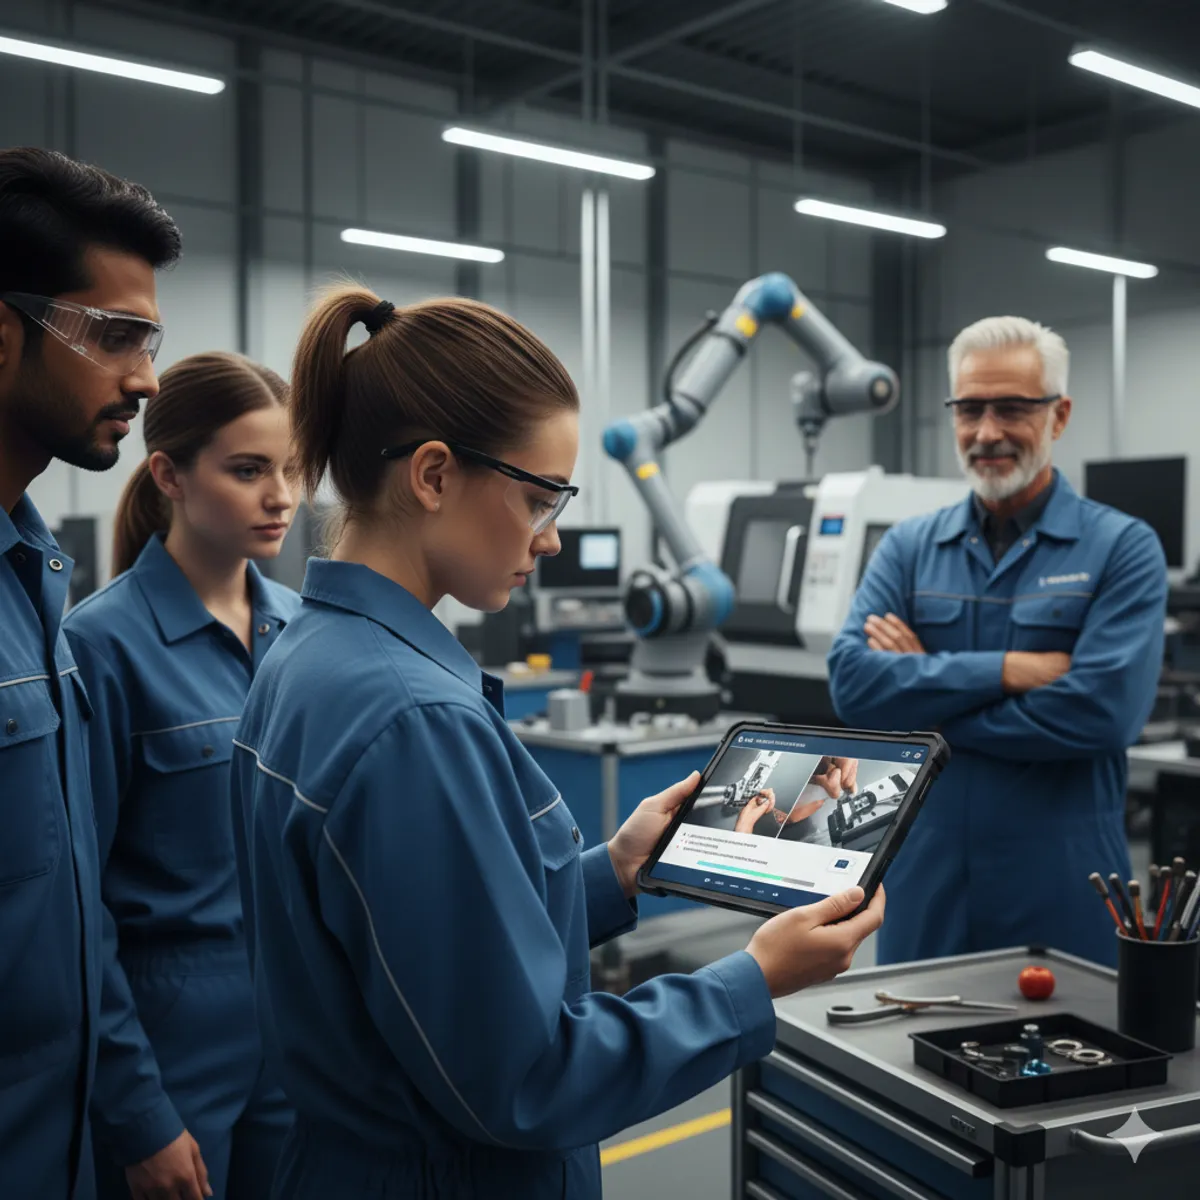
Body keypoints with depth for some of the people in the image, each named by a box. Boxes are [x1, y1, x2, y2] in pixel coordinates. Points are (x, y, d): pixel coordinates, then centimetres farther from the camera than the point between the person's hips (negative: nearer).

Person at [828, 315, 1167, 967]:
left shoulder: (1123, 548, -5)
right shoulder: (908, 547, 5)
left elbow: (1101, 710, -18)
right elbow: (851, 681, -8)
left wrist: (923, 702, -11)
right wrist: (1006, 669, -17)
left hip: (1062, 892, -3)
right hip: (923, 879, 3)